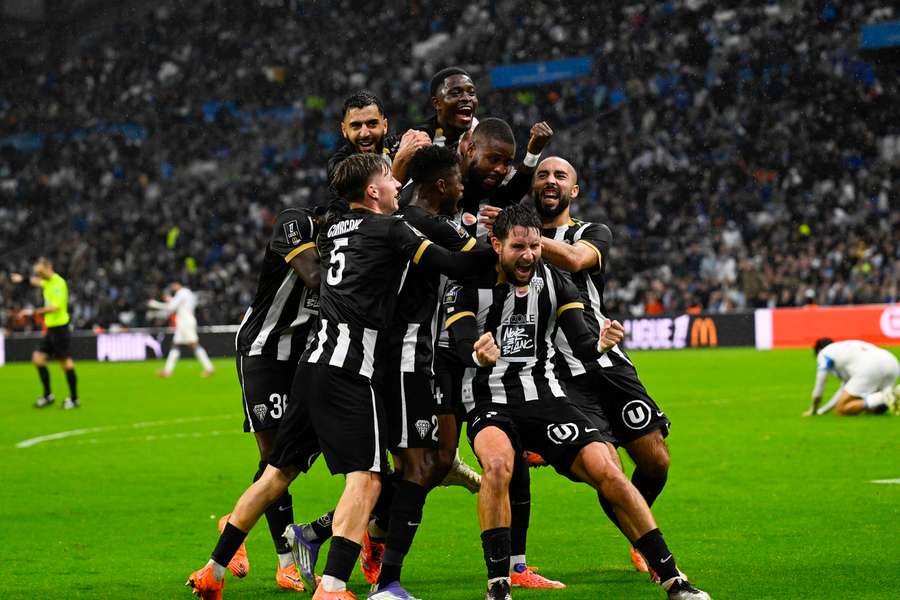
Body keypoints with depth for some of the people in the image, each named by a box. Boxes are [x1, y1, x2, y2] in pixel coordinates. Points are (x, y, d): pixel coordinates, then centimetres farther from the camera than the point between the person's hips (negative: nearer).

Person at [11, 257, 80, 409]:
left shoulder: (58, 283, -16)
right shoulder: (48, 282, 12)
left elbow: (55, 306, -28)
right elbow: (38, 282, 39)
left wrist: (34, 312, -30)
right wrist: (23, 279, 33)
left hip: (59, 328, -9)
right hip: (50, 328, 9)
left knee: (65, 362, -3)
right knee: (38, 358, 6)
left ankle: (74, 399, 4)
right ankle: (48, 395, 14)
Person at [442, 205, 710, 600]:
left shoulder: (555, 283, 2)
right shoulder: (470, 286, -6)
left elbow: (580, 344, -5)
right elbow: (463, 347, -18)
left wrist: (599, 344, -29)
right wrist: (479, 356, -43)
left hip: (546, 398, 3)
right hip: (490, 402, -3)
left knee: (608, 473, -11)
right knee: (497, 464, -34)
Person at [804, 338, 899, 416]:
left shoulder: (824, 354, 20)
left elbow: (818, 392, 21)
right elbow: (844, 389, 43)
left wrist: (813, 411, 38)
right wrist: (823, 410, 46)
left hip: (870, 368, -7)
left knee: (841, 410, 1)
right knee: (871, 410, 22)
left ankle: (884, 398, -16)